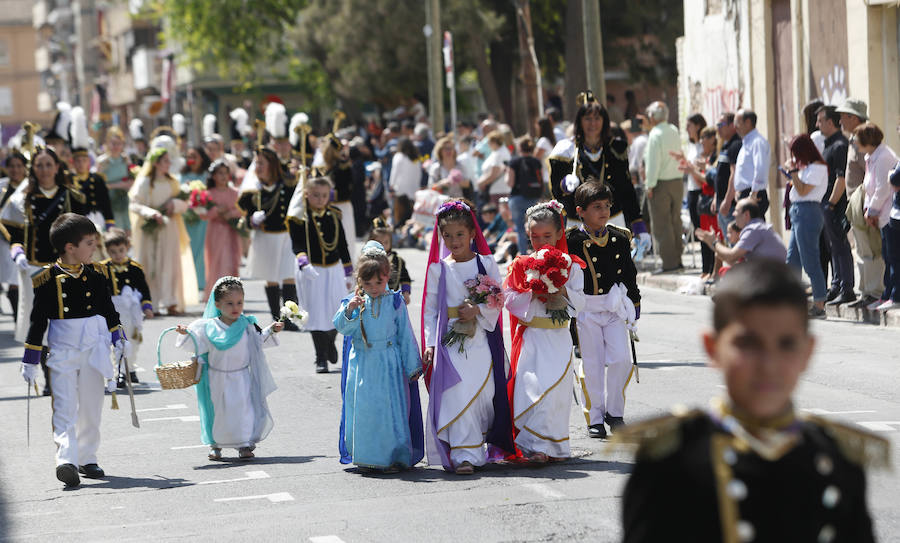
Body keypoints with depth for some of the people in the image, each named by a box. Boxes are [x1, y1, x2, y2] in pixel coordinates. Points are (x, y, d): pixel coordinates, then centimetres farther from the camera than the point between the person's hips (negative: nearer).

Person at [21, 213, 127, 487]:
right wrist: (30, 359, -4)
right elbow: (37, 320, -5)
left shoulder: (96, 275, 5)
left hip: (94, 349, 5)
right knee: (64, 408, -12)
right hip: (63, 350, -5)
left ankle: (87, 459, 22)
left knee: (91, 408, 10)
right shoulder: (48, 279, -9)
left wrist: (117, 337, 11)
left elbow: (108, 310, 18)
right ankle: (66, 461, -22)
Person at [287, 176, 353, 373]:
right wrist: (303, 263, -34)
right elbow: (297, 245, -15)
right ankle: (321, 358, 9)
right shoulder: (299, 217, -7)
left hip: (334, 270, 4)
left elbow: (343, 245, 11)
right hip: (311, 271, -3)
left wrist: (348, 273, 13)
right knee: (316, 313, -1)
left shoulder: (334, 215, 5)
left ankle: (330, 342, 35)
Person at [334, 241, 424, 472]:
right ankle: (365, 456, 15)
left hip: (389, 365, -1)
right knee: (361, 409, 3)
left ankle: (392, 457, 6)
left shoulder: (395, 301, -1)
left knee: (390, 408, -3)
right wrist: (349, 310, -27)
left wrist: (412, 366, 5)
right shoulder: (354, 301, 2)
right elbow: (342, 327, -8)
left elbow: (406, 336, 4)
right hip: (362, 364, 1)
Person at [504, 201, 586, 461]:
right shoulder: (520, 266, 3)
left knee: (557, 388, 1)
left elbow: (580, 302, 1)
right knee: (532, 388, -10)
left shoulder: (571, 267, 6)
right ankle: (535, 445, -8)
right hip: (531, 337, -1)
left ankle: (555, 445, 11)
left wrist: (563, 292, -16)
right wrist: (534, 294, -16)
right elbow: (510, 299, -3)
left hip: (559, 337, 1)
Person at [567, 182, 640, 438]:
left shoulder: (620, 238, 5)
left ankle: (614, 411, 13)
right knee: (592, 365, 1)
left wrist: (635, 304, 16)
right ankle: (595, 418, 13)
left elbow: (629, 273, 14)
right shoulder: (571, 241, -7)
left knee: (621, 359, -5)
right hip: (585, 309, -3)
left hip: (615, 306, 3)